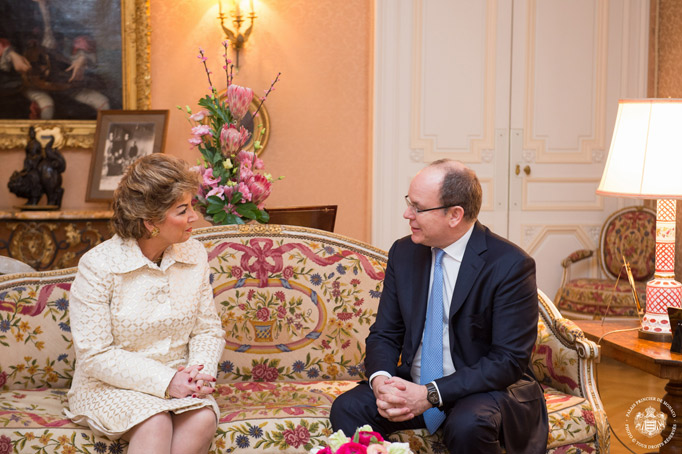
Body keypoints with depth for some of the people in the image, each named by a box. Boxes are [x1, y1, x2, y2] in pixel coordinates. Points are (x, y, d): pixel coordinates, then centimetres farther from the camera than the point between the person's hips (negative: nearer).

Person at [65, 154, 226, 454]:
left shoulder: (194, 255, 2)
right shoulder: (98, 266, -14)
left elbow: (209, 331, 9)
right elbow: (94, 356, -15)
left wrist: (200, 372, -14)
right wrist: (165, 381, -23)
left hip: (177, 381, 4)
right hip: (111, 385, -4)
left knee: (204, 419, -28)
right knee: (155, 423, -34)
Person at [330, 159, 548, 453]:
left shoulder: (510, 265, -16)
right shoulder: (404, 253, 3)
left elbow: (509, 360, -18)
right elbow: (385, 333, 7)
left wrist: (431, 395, -25)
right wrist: (380, 380, -16)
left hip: (482, 390, -4)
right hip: (412, 387, 4)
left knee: (469, 424, -36)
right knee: (347, 408, -20)